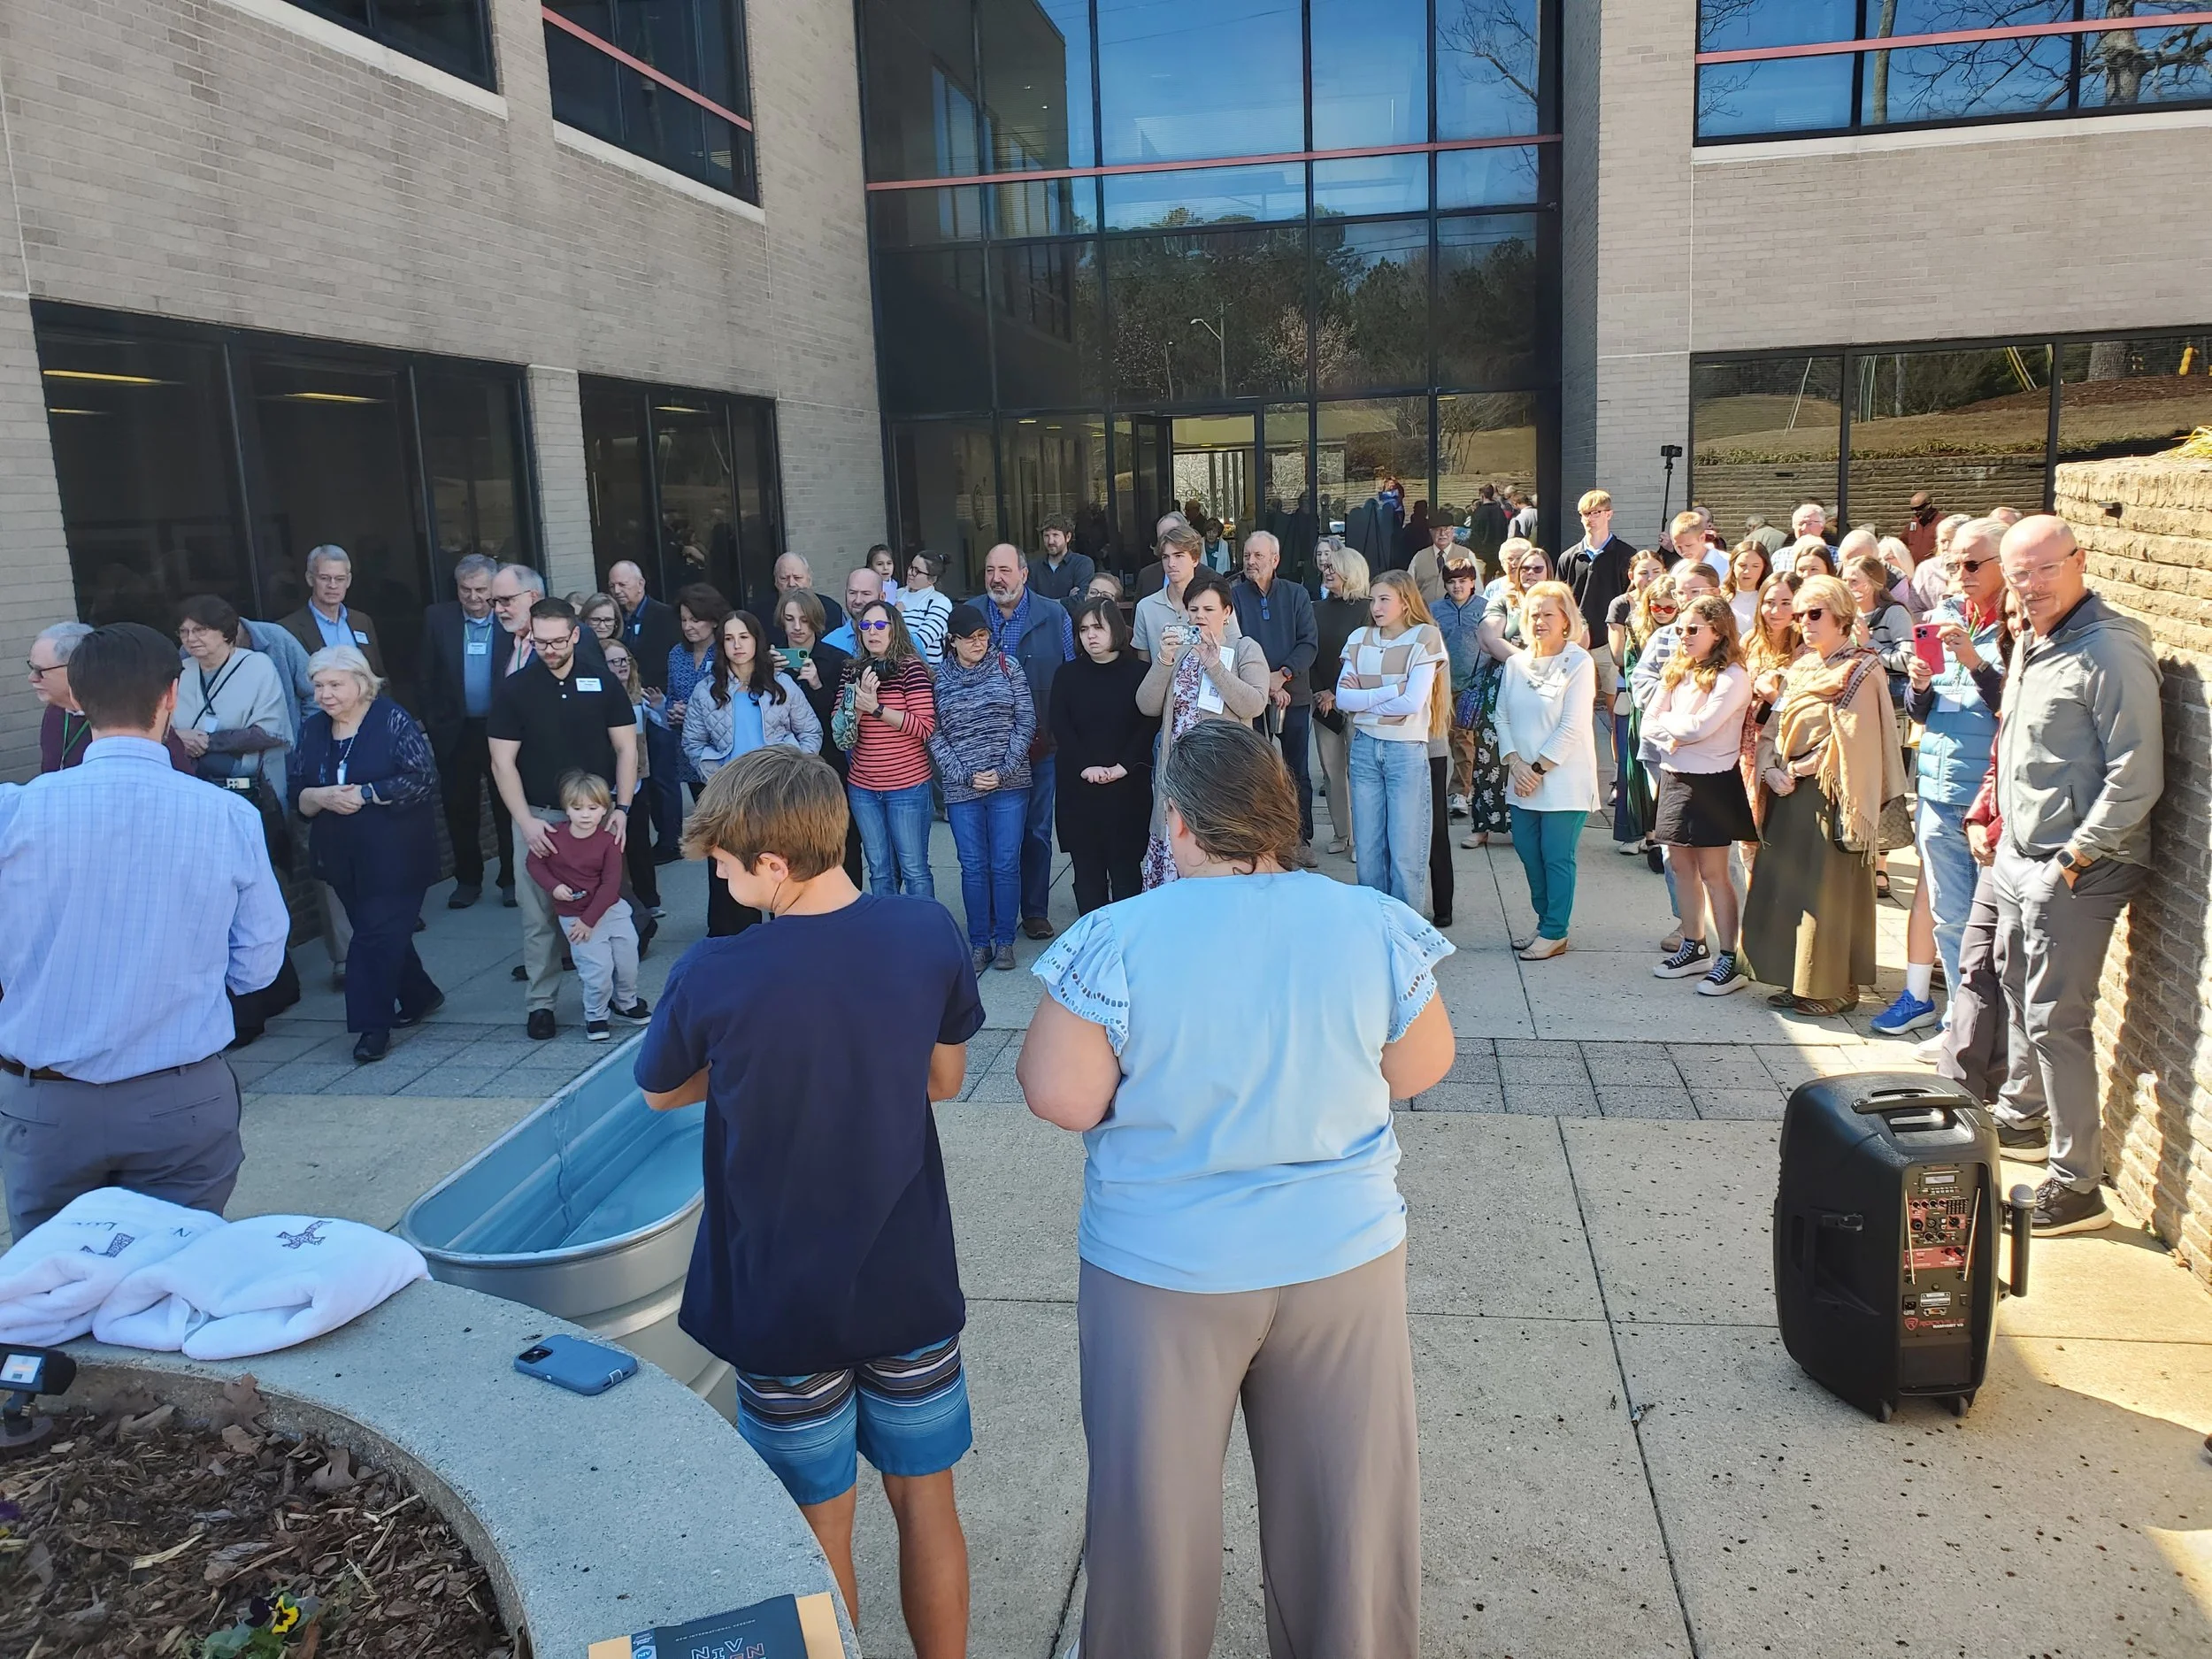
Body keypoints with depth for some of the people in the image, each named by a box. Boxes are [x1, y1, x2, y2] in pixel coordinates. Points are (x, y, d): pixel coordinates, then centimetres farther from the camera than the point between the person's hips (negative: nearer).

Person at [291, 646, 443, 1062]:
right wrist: (323, 797, -15)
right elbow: (297, 794, 7)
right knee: (380, 934, 14)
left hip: (395, 855, -6)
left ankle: (374, 1024, 0)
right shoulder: (314, 729, 8)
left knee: (378, 935, -7)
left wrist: (365, 794, -20)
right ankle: (419, 997, 32)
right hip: (342, 857, 6)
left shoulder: (393, 720, -10)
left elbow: (423, 779, -18)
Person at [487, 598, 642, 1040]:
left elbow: (626, 748, 2)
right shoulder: (513, 689, -2)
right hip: (537, 818, 0)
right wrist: (526, 821, -13)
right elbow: (502, 762, -3)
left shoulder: (601, 682, 1)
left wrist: (622, 809, -8)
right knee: (540, 916, 4)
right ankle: (541, 1002, 14)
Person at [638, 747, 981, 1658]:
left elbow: (661, 1094, 0)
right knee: (926, 1504, 20)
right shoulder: (929, 933, -14)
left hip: (784, 1305, -2)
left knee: (820, 1538, 16)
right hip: (912, 1287, 3)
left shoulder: (711, 977, -21)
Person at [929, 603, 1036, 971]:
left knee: (1005, 865, 3)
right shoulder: (939, 679, 3)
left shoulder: (1008, 667, 2)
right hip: (961, 789, 1)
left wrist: (1004, 770, -8)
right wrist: (966, 776, -9)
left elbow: (1026, 722, 0)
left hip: (1010, 784, 0)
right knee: (973, 867, 5)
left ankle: (1004, 941, 15)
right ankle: (979, 943, 16)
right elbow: (934, 736, 1)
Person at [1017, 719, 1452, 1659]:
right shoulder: (1378, 926, -10)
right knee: (1346, 1489, 23)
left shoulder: (1112, 943, -19)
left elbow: (1061, 1099, -15)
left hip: (1166, 1268, -2)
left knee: (1153, 1490, 20)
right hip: (1343, 1255, 3)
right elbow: (1422, 1068, 1)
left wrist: (1058, 1010, 2)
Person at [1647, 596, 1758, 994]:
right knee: (1681, 865, 13)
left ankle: (1728, 961, 3)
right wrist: (1673, 735, -14)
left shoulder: (1732, 677, -13)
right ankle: (1694, 947, 26)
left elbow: (1700, 727, -22)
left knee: (1712, 872, -4)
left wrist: (1667, 722, -5)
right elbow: (1648, 724, 5)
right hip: (1674, 778, 7)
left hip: (1712, 782, -7)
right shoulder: (1675, 672, 11)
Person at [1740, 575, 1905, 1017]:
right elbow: (1774, 728, 12)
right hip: (1789, 794, 8)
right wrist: (1772, 771, -5)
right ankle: (1800, 981, 17)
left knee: (1828, 890, -4)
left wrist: (1801, 769, -13)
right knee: (1784, 886, 8)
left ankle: (1834, 987, 5)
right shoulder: (1800, 669, 15)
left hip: (1828, 796, -7)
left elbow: (1857, 744, -14)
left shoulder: (1859, 672, -6)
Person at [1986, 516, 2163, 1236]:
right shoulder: (2029, 644, 11)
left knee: (2055, 1020, -6)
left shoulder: (2111, 651, -18)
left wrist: (2073, 862, -18)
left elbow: (2137, 778, -21)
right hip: (2018, 855, 9)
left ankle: (2078, 1185, 3)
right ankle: (2021, 1118, 40)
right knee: (2018, 990, 21)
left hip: (2077, 870, -9)